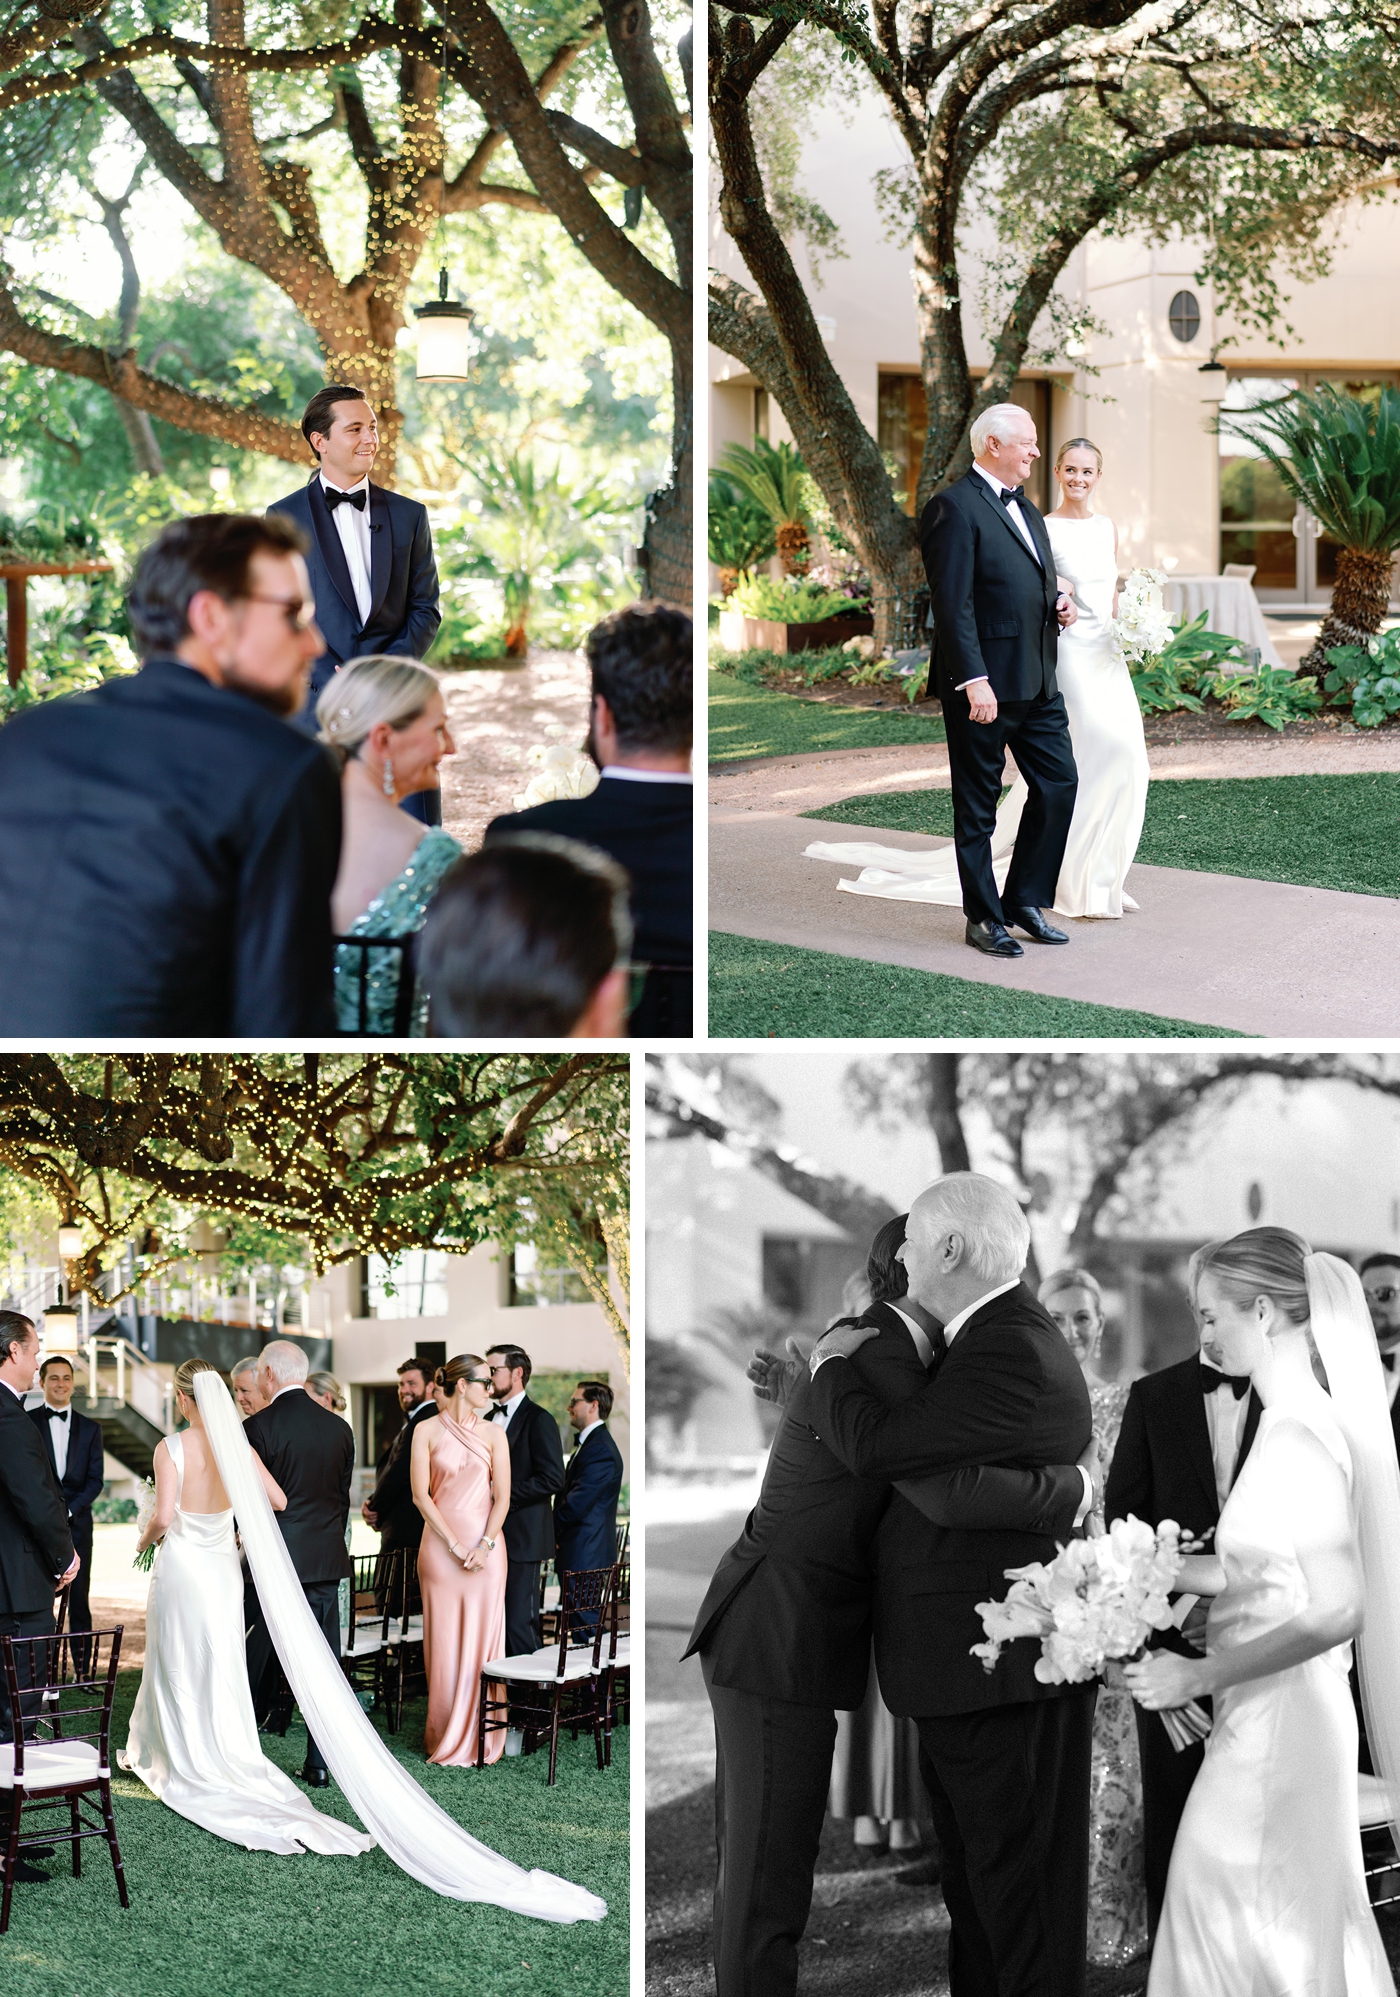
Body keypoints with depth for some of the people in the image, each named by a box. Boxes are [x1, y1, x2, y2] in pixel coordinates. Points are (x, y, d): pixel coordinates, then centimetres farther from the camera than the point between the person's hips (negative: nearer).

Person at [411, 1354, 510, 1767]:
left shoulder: (492, 1434, 6)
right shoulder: (427, 1431, 1)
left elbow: (502, 1497, 3)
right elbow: (421, 1494, -3)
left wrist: (485, 1545, -11)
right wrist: (454, 1545, -10)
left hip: (485, 1544, 1)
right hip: (440, 1544, -1)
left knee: (482, 1638, 0)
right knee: (444, 1642, 1)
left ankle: (480, 1738, 5)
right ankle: (446, 1738, 8)